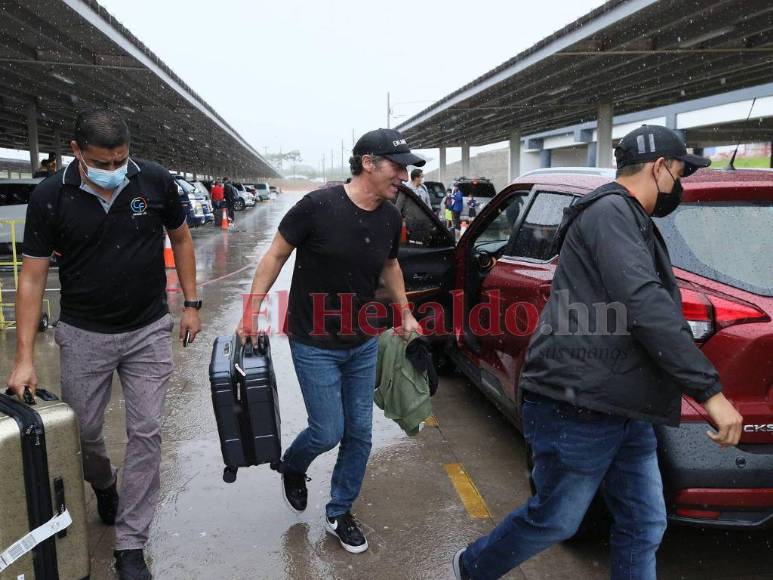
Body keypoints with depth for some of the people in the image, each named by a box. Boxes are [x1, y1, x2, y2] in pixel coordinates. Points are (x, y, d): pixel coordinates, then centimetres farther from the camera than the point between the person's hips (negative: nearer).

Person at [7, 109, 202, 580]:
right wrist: (24, 358, -11)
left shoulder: (156, 182, -10)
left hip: (149, 331, 0)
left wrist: (191, 303, 3)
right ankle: (104, 485, 48)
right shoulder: (50, 198, -12)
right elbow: (33, 277, -8)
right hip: (84, 334, 0)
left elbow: (180, 238, 6)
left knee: (147, 433, 0)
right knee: (83, 430, 12)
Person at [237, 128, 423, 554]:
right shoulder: (318, 206, -19)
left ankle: (339, 514, 31)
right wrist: (251, 311, -13)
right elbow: (276, 255, -9)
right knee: (328, 432, 0)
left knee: (360, 433, 10)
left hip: (364, 344, 6)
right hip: (315, 346, -5)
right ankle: (292, 466, 36)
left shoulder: (390, 218, -3)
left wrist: (405, 313, 14)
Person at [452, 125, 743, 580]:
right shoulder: (610, 210, -15)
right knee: (555, 521, 7)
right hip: (578, 409, -10)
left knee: (645, 526, 13)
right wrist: (710, 390, -26)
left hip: (623, 410, 10)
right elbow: (644, 305, -26)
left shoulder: (629, 220, 19)